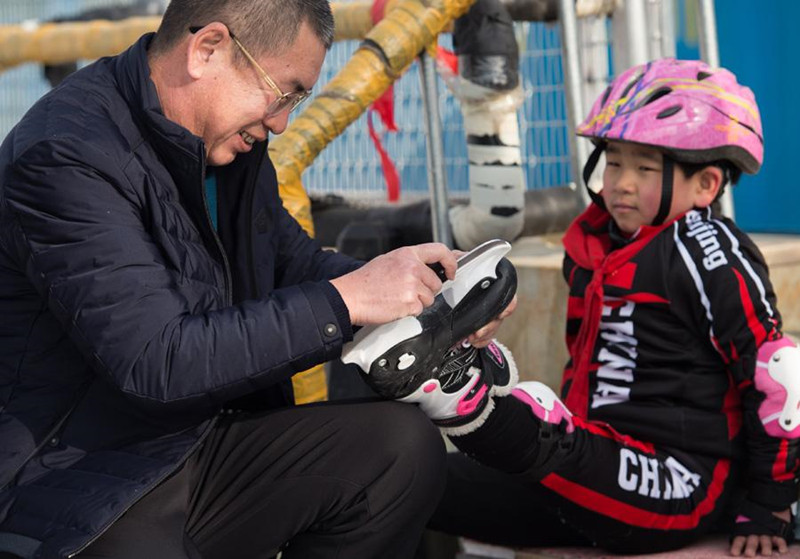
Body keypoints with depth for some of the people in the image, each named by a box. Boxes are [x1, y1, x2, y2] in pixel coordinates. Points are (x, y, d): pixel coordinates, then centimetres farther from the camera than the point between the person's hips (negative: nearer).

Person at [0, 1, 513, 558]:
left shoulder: (226, 143, 7)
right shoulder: (64, 157, -21)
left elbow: (292, 257, 23)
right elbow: (157, 362, -27)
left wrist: (430, 298, 5)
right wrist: (346, 301, -22)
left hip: (206, 446, 9)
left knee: (405, 447, -8)